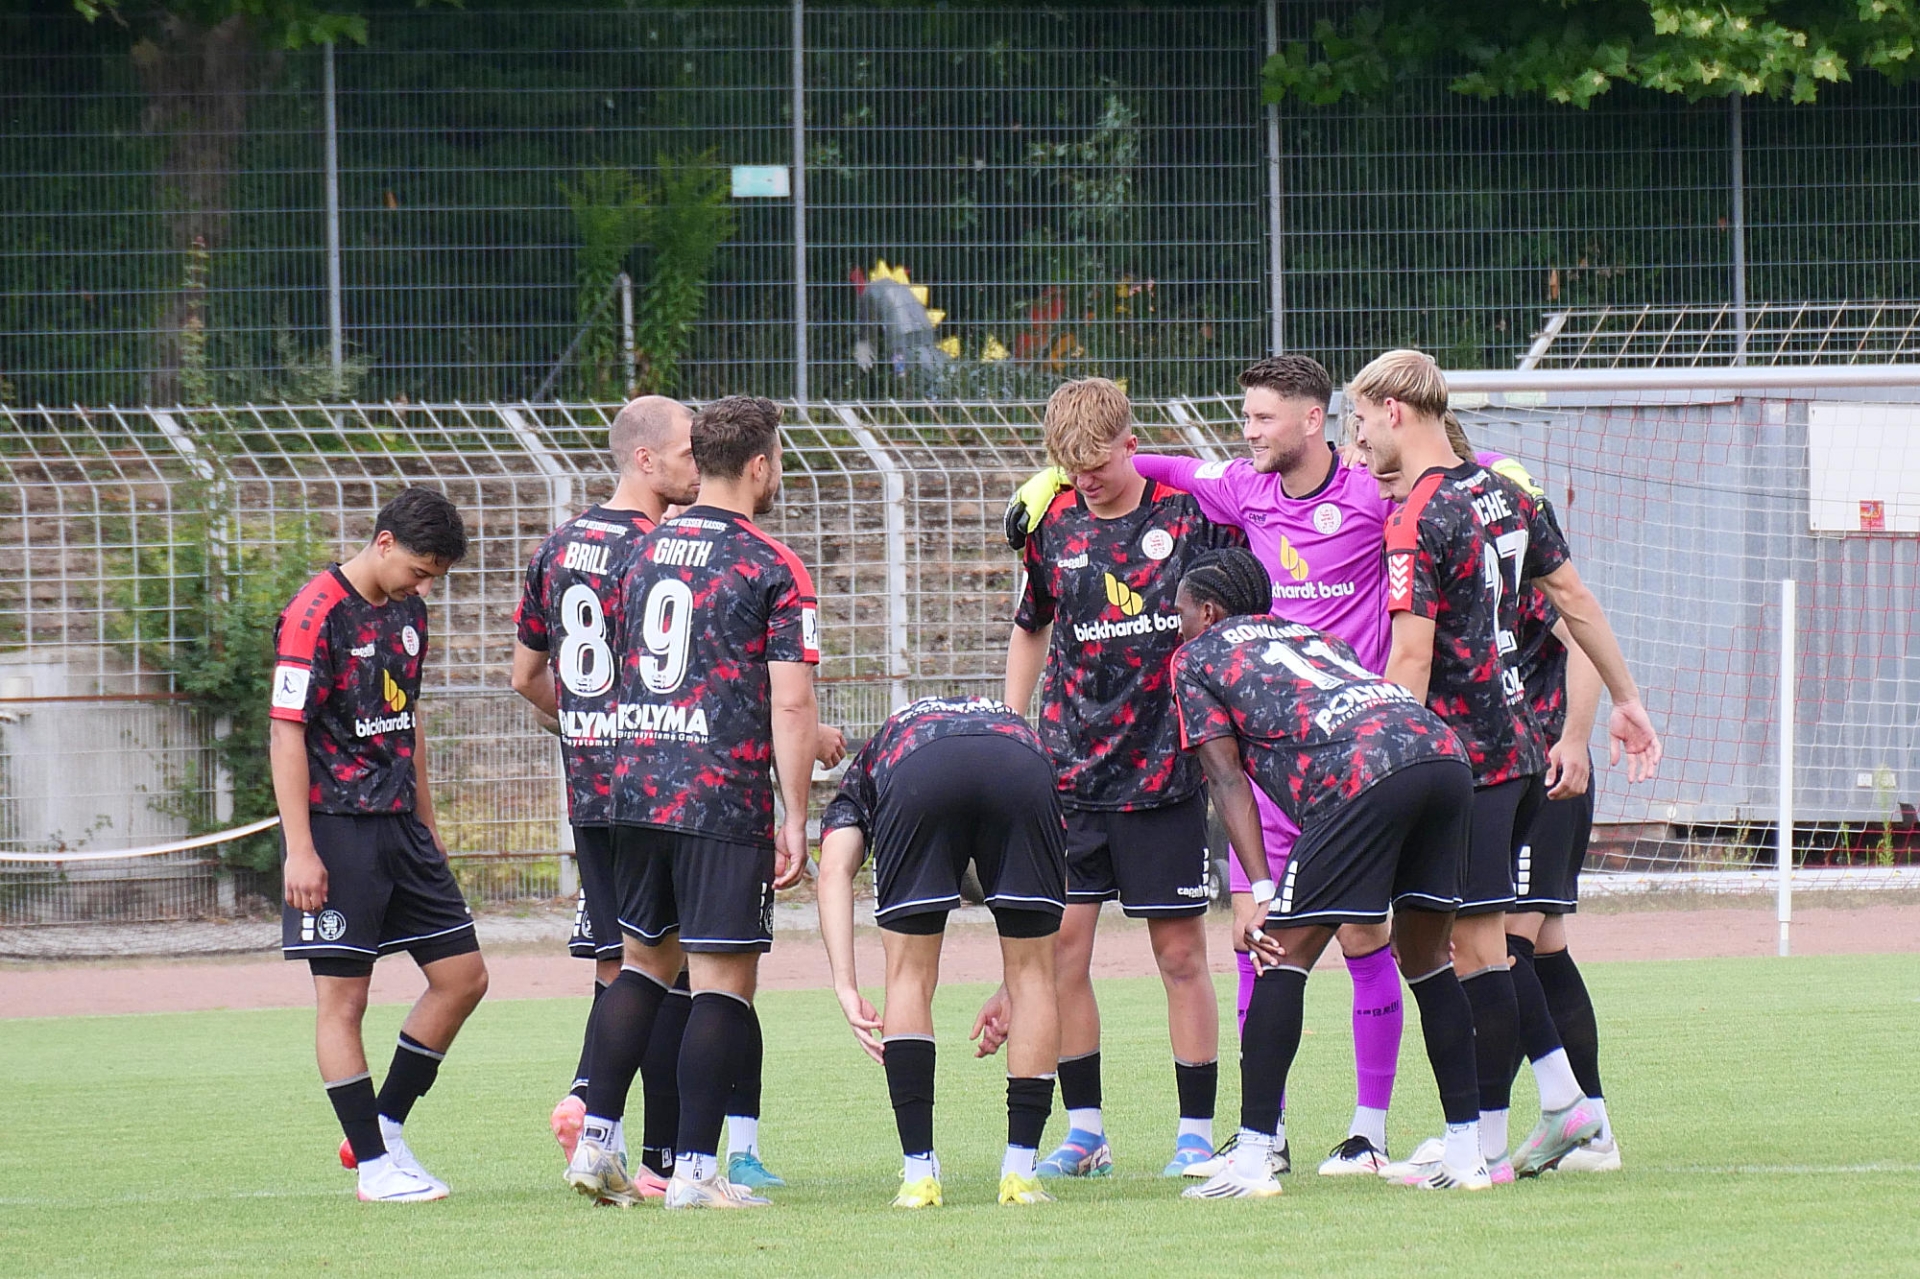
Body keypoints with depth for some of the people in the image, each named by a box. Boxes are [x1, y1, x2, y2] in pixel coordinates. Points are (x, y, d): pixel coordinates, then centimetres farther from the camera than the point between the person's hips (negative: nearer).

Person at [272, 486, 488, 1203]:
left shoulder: (408, 612, 12)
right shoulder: (316, 615, -13)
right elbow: (286, 734, -15)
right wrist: (300, 849, -19)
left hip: (398, 823, 8)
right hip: (336, 827, -8)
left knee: (463, 976, 6)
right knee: (343, 997, -4)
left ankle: (385, 1125, 16)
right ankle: (373, 1165, -1)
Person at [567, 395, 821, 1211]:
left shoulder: (647, 551, 12)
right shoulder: (773, 570, -7)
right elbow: (792, 706, -11)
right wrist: (794, 820, -7)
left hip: (637, 789, 6)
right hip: (725, 801, -6)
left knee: (646, 961, 18)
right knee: (723, 978, -1)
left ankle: (595, 1141, 11)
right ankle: (695, 1168, -3)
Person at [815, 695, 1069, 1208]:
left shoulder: (865, 767, 39)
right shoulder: (1018, 725, 46)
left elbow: (835, 868, 17)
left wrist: (847, 989, 9)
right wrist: (1014, 995, 45)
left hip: (917, 769, -1)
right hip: (1020, 773, 1)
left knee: (910, 975, 15)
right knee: (1032, 974, 17)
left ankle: (919, 1172, 11)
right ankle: (1021, 1173, 16)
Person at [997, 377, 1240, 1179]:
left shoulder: (1189, 515, -3)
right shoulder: (1053, 527, 5)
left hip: (1164, 771, -3)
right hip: (1069, 771, 3)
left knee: (1181, 950, 0)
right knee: (1060, 946, -1)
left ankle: (1196, 1134, 7)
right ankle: (1084, 1134, 9)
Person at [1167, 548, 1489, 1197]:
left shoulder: (1196, 657, 20)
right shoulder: (1315, 636, 37)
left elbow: (1228, 779, 10)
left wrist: (1261, 894, 2)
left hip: (1362, 774, -6)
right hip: (1443, 751, 6)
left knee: (1283, 956, 2)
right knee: (1426, 958, 19)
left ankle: (1251, 1161, -3)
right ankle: (1466, 1154, 17)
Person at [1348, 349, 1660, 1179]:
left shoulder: (1416, 522, -13)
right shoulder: (1503, 494, 11)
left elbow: (1411, 658, -18)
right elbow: (1574, 599, 18)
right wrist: (1626, 699, 25)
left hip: (1460, 750, -8)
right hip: (1518, 737, 8)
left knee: (1474, 942, -4)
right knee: (1486, 938, 17)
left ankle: (1485, 1146, -1)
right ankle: (1564, 1102, 16)